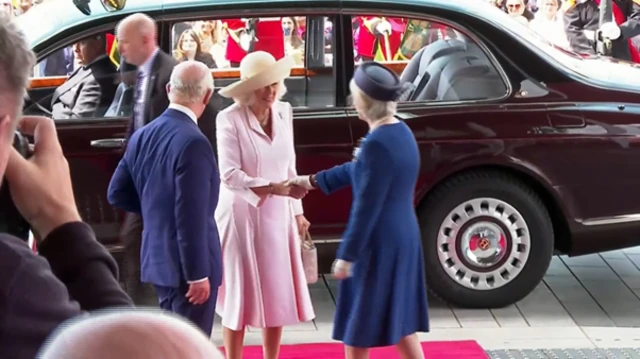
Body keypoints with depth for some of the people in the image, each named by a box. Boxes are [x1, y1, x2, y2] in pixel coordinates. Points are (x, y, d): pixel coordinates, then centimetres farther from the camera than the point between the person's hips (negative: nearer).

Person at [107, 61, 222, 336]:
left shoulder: (142, 135, 4)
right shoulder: (193, 143, -21)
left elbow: (117, 194, 11)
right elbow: (191, 218, -23)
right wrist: (198, 274, -17)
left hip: (157, 258, 8)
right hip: (186, 264, -8)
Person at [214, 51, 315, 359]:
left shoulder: (284, 112, 3)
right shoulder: (230, 119, -15)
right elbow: (229, 174, -21)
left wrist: (297, 211, 12)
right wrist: (273, 188, -29)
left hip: (278, 215, 5)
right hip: (241, 215, -5)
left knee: (278, 293, 11)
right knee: (240, 293, 3)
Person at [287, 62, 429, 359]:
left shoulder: (377, 143, -23)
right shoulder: (401, 132, 7)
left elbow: (366, 208, -22)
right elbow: (358, 171, 20)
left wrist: (346, 255, -16)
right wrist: (313, 181, 27)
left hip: (378, 244, -9)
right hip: (401, 239, 9)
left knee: (357, 329, 6)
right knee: (400, 322, 17)